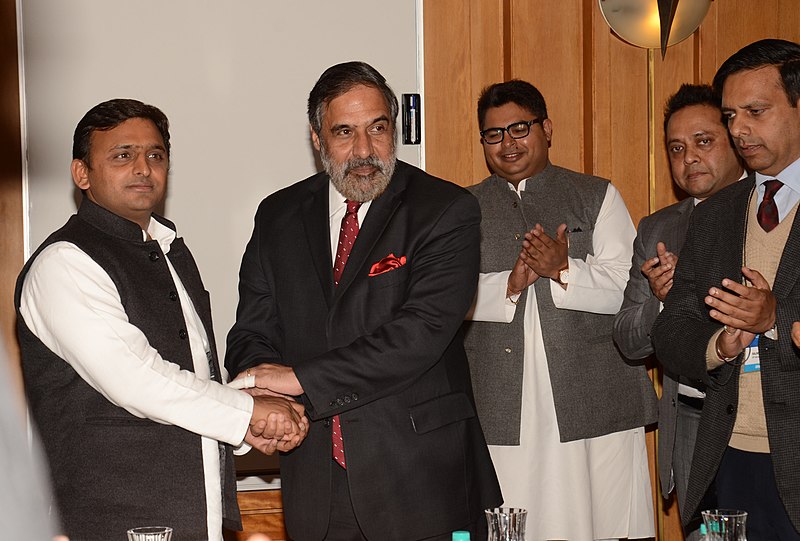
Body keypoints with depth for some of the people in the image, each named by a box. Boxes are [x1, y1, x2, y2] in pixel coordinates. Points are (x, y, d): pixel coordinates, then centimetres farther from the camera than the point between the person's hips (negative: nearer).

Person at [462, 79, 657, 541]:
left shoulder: (597, 196, 10)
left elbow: (629, 289, 0)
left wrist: (564, 271, -16)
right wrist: (509, 284, -15)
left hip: (594, 403, 0)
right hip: (502, 412, 1)